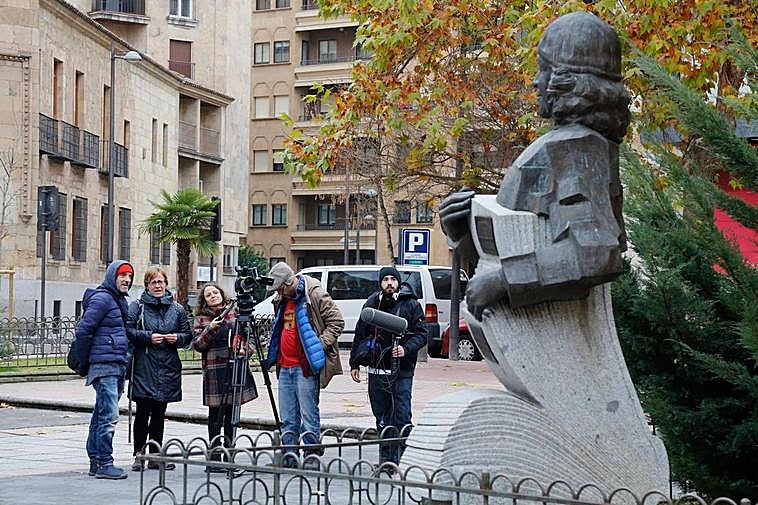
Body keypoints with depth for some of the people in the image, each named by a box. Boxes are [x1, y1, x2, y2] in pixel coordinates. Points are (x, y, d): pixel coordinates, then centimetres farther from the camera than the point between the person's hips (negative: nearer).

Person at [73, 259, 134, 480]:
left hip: (117, 366, 9)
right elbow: (83, 331, -14)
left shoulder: (120, 300, 19)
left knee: (101, 414, 13)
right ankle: (104, 464, -9)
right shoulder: (102, 298, -10)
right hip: (104, 365, -9)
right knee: (109, 416, -11)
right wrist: (84, 363, -8)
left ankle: (95, 460, 18)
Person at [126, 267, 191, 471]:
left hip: (167, 368, 4)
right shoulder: (137, 306, 1)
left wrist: (177, 338, -6)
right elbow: (127, 330, -7)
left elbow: (187, 335, 14)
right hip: (143, 367, -4)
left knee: (159, 413, 9)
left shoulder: (177, 309, 12)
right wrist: (148, 337, -17)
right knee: (143, 412, -4)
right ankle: (138, 455, 3)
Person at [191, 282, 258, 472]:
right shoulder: (201, 319, 5)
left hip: (236, 369, 3)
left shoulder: (234, 314, 13)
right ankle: (214, 459, -1)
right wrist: (210, 329, -16)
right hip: (214, 372, -3)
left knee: (232, 416, 6)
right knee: (216, 415, -4)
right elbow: (197, 345, -3)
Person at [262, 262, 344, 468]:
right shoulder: (281, 300, 15)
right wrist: (272, 355, 18)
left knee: (308, 412, -4)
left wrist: (321, 345, -15)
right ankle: (289, 454, 16)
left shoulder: (314, 295, -9)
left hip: (306, 366, -8)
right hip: (285, 366, 8)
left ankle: (312, 455, 3)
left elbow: (336, 321, -9)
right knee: (287, 415, 10)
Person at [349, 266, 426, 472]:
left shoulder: (411, 305, 0)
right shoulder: (372, 304, 10)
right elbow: (360, 335, 16)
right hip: (377, 370, 4)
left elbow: (421, 334, -1)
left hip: (402, 371, -4)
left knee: (401, 417, -8)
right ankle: (386, 460, 18)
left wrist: (406, 349, -18)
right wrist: (354, 363, 14)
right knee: (382, 418, 9)